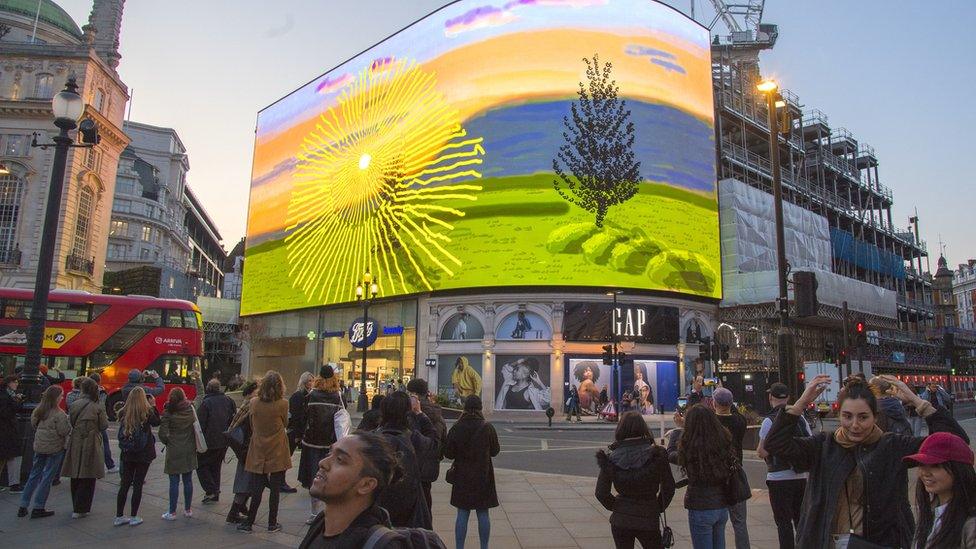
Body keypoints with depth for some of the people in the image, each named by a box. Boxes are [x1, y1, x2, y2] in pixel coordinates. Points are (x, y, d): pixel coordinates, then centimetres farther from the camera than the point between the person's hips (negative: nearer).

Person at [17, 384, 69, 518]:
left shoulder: (38, 410, 2)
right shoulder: (59, 414, -19)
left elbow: (33, 424, 16)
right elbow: (65, 431, -18)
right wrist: (67, 421, -1)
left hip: (39, 446, 7)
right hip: (55, 447, -7)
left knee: (34, 475, 16)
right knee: (47, 477, 3)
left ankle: (23, 506, 19)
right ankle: (38, 508, 7)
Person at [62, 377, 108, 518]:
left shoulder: (73, 405, -2)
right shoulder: (98, 407, -9)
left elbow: (70, 423, 3)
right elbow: (104, 426, -5)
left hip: (75, 443, 3)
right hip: (91, 443, -3)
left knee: (75, 476, 15)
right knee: (88, 478, 4)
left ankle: (76, 505, 27)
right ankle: (80, 509, 3)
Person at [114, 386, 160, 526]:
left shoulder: (124, 413, -4)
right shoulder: (147, 412, -14)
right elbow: (157, 422, 4)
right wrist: (153, 406, 8)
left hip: (127, 453, 4)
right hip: (144, 453, -3)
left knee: (125, 484, 13)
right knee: (138, 485, 5)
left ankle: (119, 516, 19)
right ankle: (134, 517, 11)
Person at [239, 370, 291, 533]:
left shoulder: (254, 402, -7)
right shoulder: (282, 404, -15)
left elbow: (252, 426, 6)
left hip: (258, 451, 2)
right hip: (277, 452, -2)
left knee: (256, 489, 11)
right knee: (275, 489, 8)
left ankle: (249, 522, 16)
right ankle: (272, 524, 16)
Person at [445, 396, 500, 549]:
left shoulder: (456, 428, -10)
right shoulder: (487, 428, -12)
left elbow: (448, 454, -4)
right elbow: (495, 451, 0)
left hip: (462, 477, 1)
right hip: (483, 476, -1)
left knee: (462, 514, 9)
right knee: (483, 514, 10)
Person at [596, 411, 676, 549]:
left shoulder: (611, 458, -7)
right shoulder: (657, 453, -10)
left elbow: (601, 492, -6)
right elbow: (668, 488, -6)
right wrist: (659, 507, 9)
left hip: (620, 519, 1)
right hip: (649, 519, -1)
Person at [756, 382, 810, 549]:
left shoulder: (769, 420, -13)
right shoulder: (800, 418, 3)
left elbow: (763, 452, -16)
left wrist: (759, 451, 5)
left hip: (779, 478, -5)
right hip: (801, 476, 5)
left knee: (784, 522, 3)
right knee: (800, 519, 17)